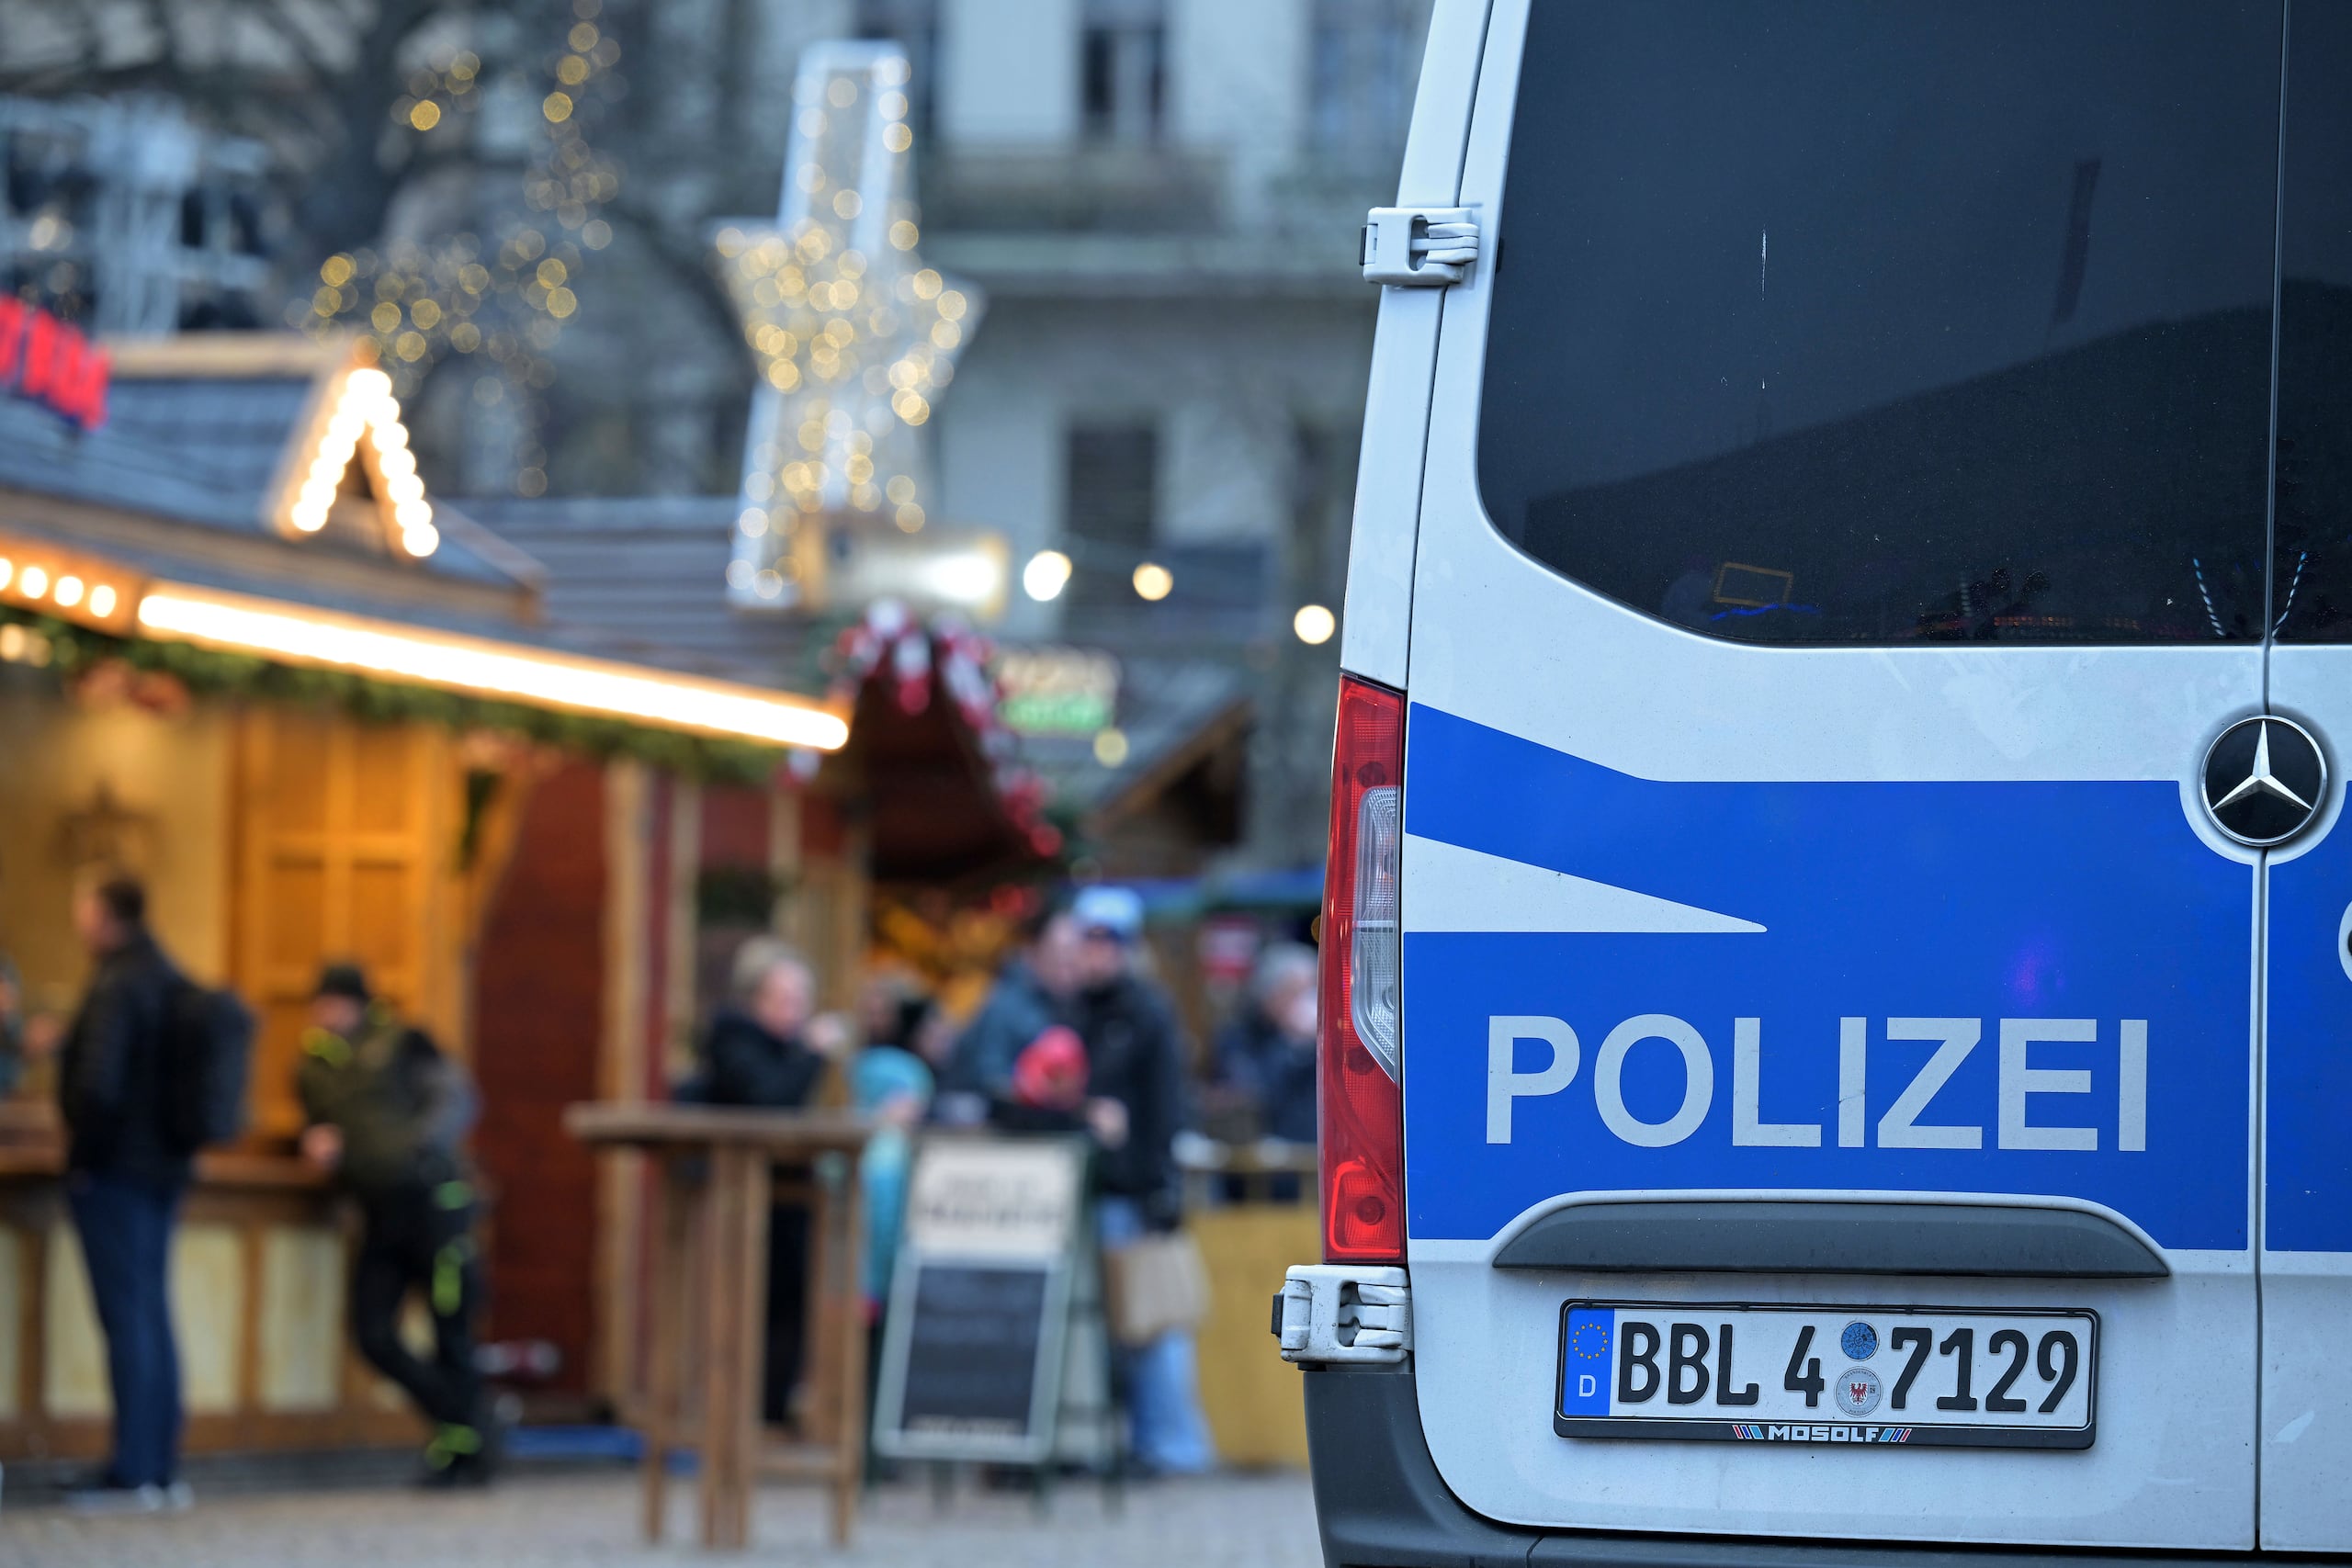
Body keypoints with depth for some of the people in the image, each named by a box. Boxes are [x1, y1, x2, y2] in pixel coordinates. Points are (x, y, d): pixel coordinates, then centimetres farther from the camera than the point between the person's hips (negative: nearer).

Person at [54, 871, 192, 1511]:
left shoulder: (117, 987, -17)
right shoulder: (170, 981, 10)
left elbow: (97, 1082, -25)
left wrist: (84, 1153, -11)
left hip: (113, 1172, -9)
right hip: (163, 1168, 9)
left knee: (128, 1319, -7)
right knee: (151, 1316, 12)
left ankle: (133, 1473, -7)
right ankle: (162, 1469, 15)